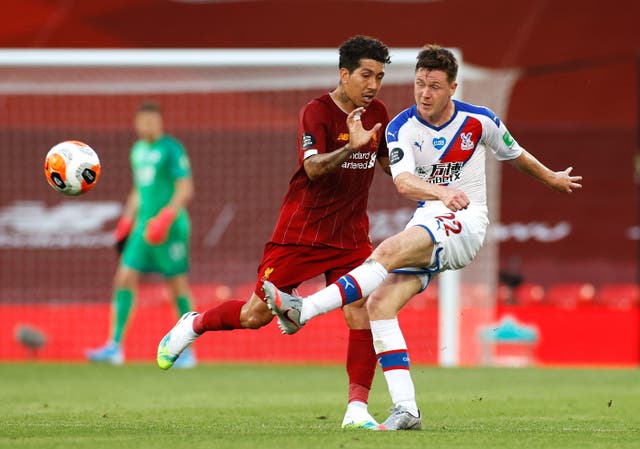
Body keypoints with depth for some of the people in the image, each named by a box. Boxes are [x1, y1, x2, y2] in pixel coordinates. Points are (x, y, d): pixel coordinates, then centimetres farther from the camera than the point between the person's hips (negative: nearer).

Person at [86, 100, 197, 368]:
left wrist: (166, 218, -23)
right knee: (124, 278, -3)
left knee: (177, 284, -2)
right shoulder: (138, 150, 15)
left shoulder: (171, 149, -8)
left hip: (171, 227, -7)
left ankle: (187, 352, 7)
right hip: (144, 225, 7)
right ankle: (115, 346, -3)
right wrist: (127, 219, 19)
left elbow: (186, 189, -13)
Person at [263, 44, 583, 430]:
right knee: (380, 303, -16)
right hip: (426, 224, 4)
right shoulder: (401, 128, -3)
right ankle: (406, 409, -17)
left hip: (465, 224, -4)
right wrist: (442, 192, -42)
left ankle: (302, 310, -41)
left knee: (390, 251, -31)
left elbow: (515, 154, 20)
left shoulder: (479, 120, -2)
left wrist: (551, 178, 36)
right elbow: (403, 182, -21)